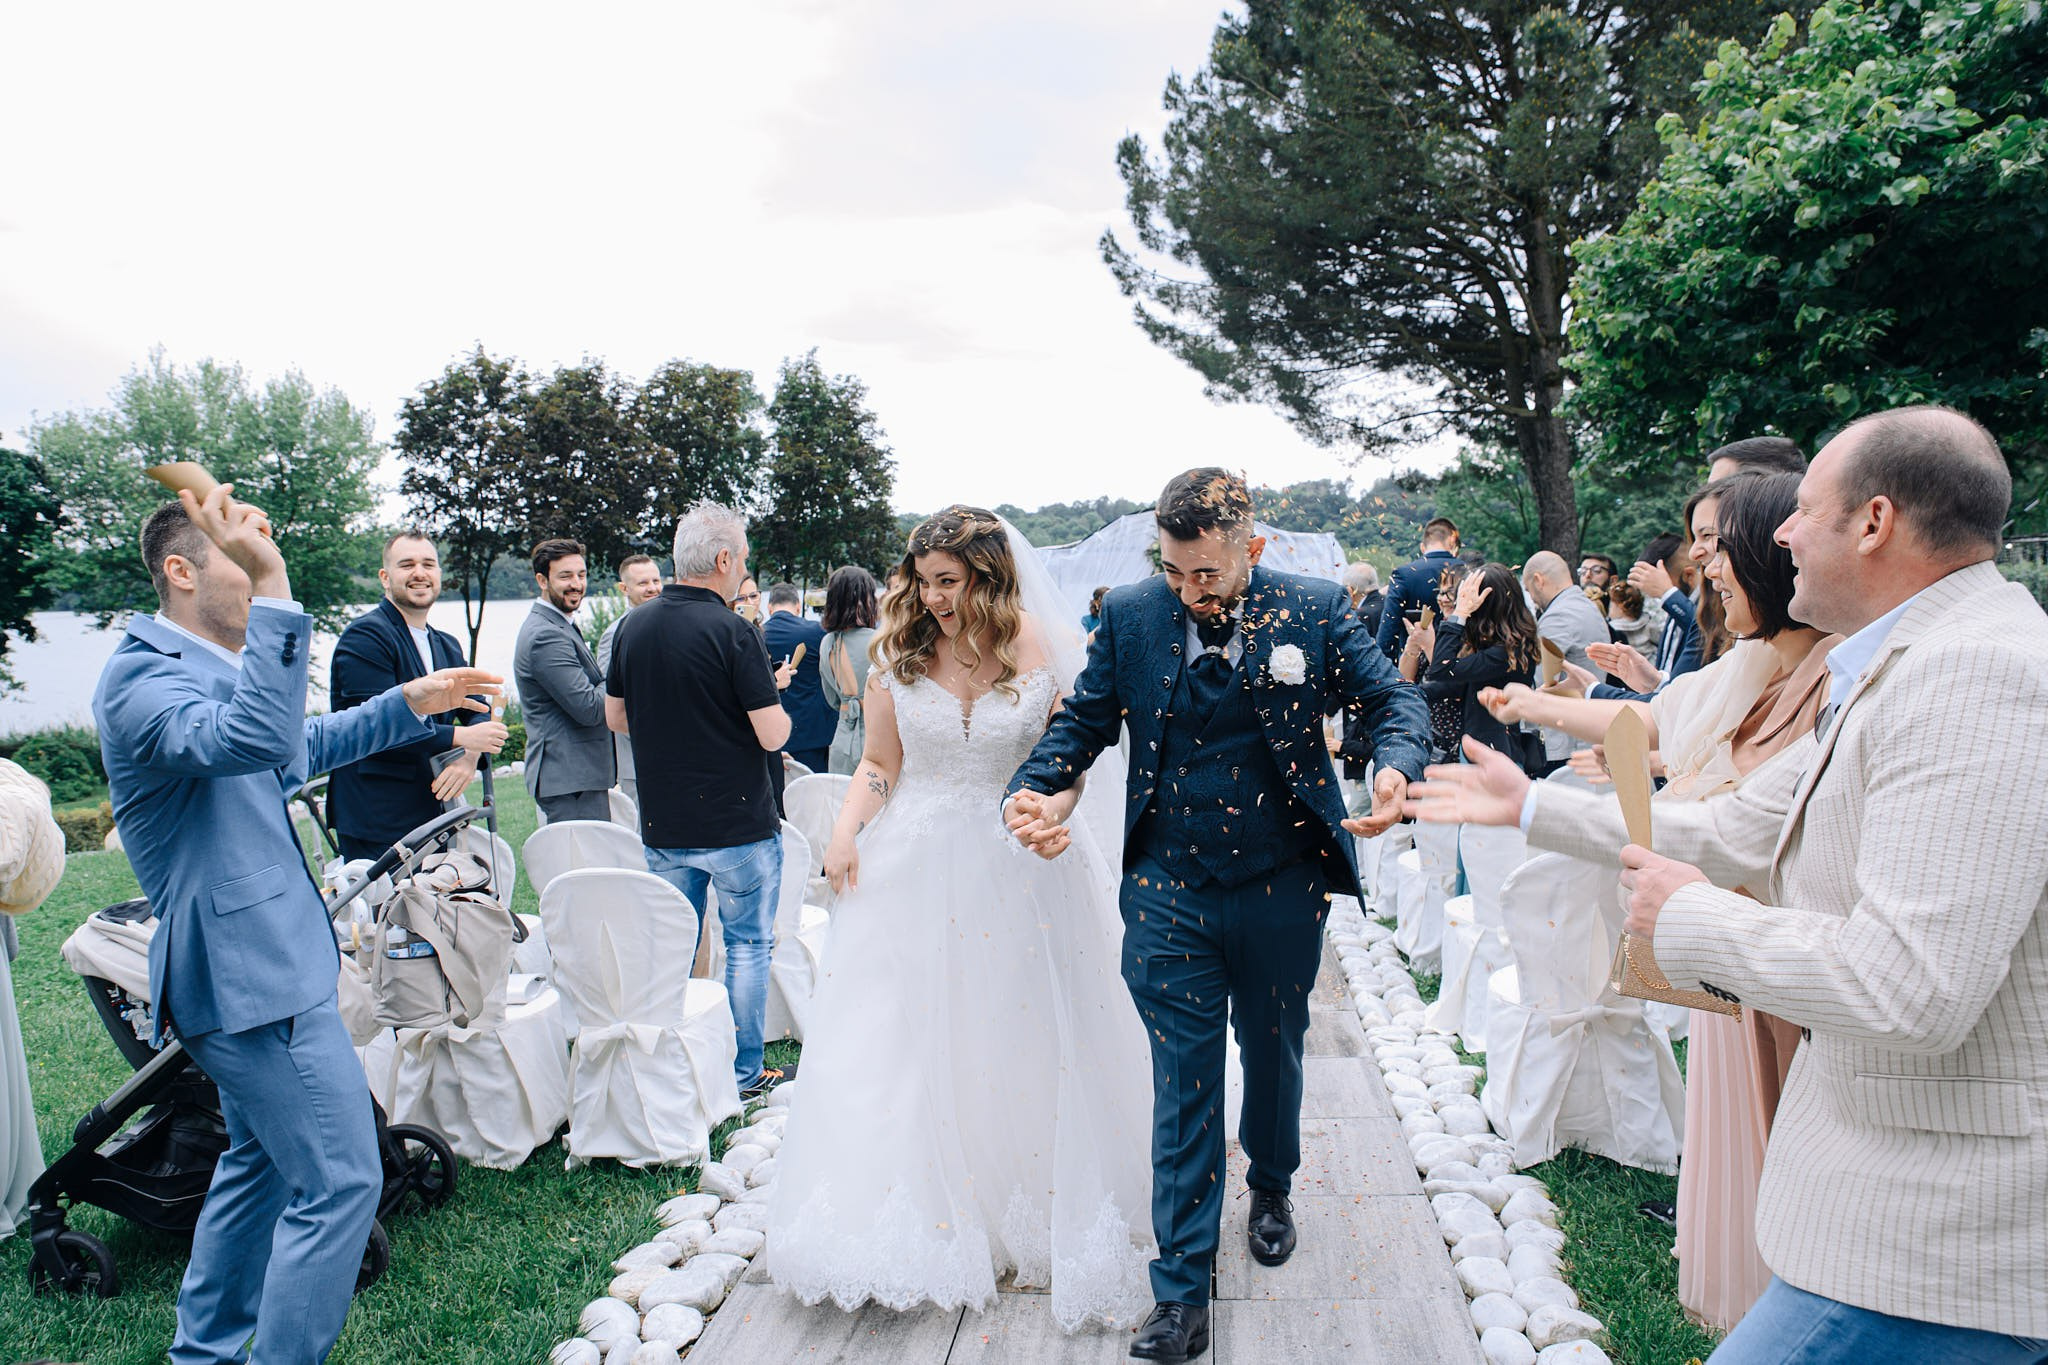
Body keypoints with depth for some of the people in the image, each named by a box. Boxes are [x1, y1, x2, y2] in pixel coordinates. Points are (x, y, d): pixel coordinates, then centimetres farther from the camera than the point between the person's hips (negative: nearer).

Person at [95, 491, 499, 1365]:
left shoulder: (210, 666, 14)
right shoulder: (141, 679, -19)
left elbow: (303, 743, 31)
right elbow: (258, 739, -40)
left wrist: (412, 701, 25)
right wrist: (273, 590, -43)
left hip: (250, 962, 11)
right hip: (251, 972, -11)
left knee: (263, 1159, 25)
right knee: (340, 1182, -7)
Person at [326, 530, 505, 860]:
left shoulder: (448, 647, 18)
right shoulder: (365, 635, -8)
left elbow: (476, 710, 10)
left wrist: (469, 757, -12)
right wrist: (460, 737, -20)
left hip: (435, 814, 7)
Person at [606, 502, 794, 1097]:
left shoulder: (633, 626, 2)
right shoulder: (732, 631, -17)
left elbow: (616, 718, 12)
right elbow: (773, 735, -17)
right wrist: (773, 692, 3)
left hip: (663, 824, 6)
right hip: (738, 823, -5)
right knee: (748, 946, 9)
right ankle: (744, 1074, 17)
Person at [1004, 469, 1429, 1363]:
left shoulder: (1314, 610, -7)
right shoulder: (1130, 615, -5)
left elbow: (1391, 697, -2)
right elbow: (1083, 720, 1)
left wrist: (1395, 766, -25)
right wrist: (1035, 789, -18)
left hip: (1282, 887, 1)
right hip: (1169, 891, 0)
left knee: (1273, 1052, 22)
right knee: (1183, 1080, 3)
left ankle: (1271, 1186, 53)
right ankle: (1182, 1291, 16)